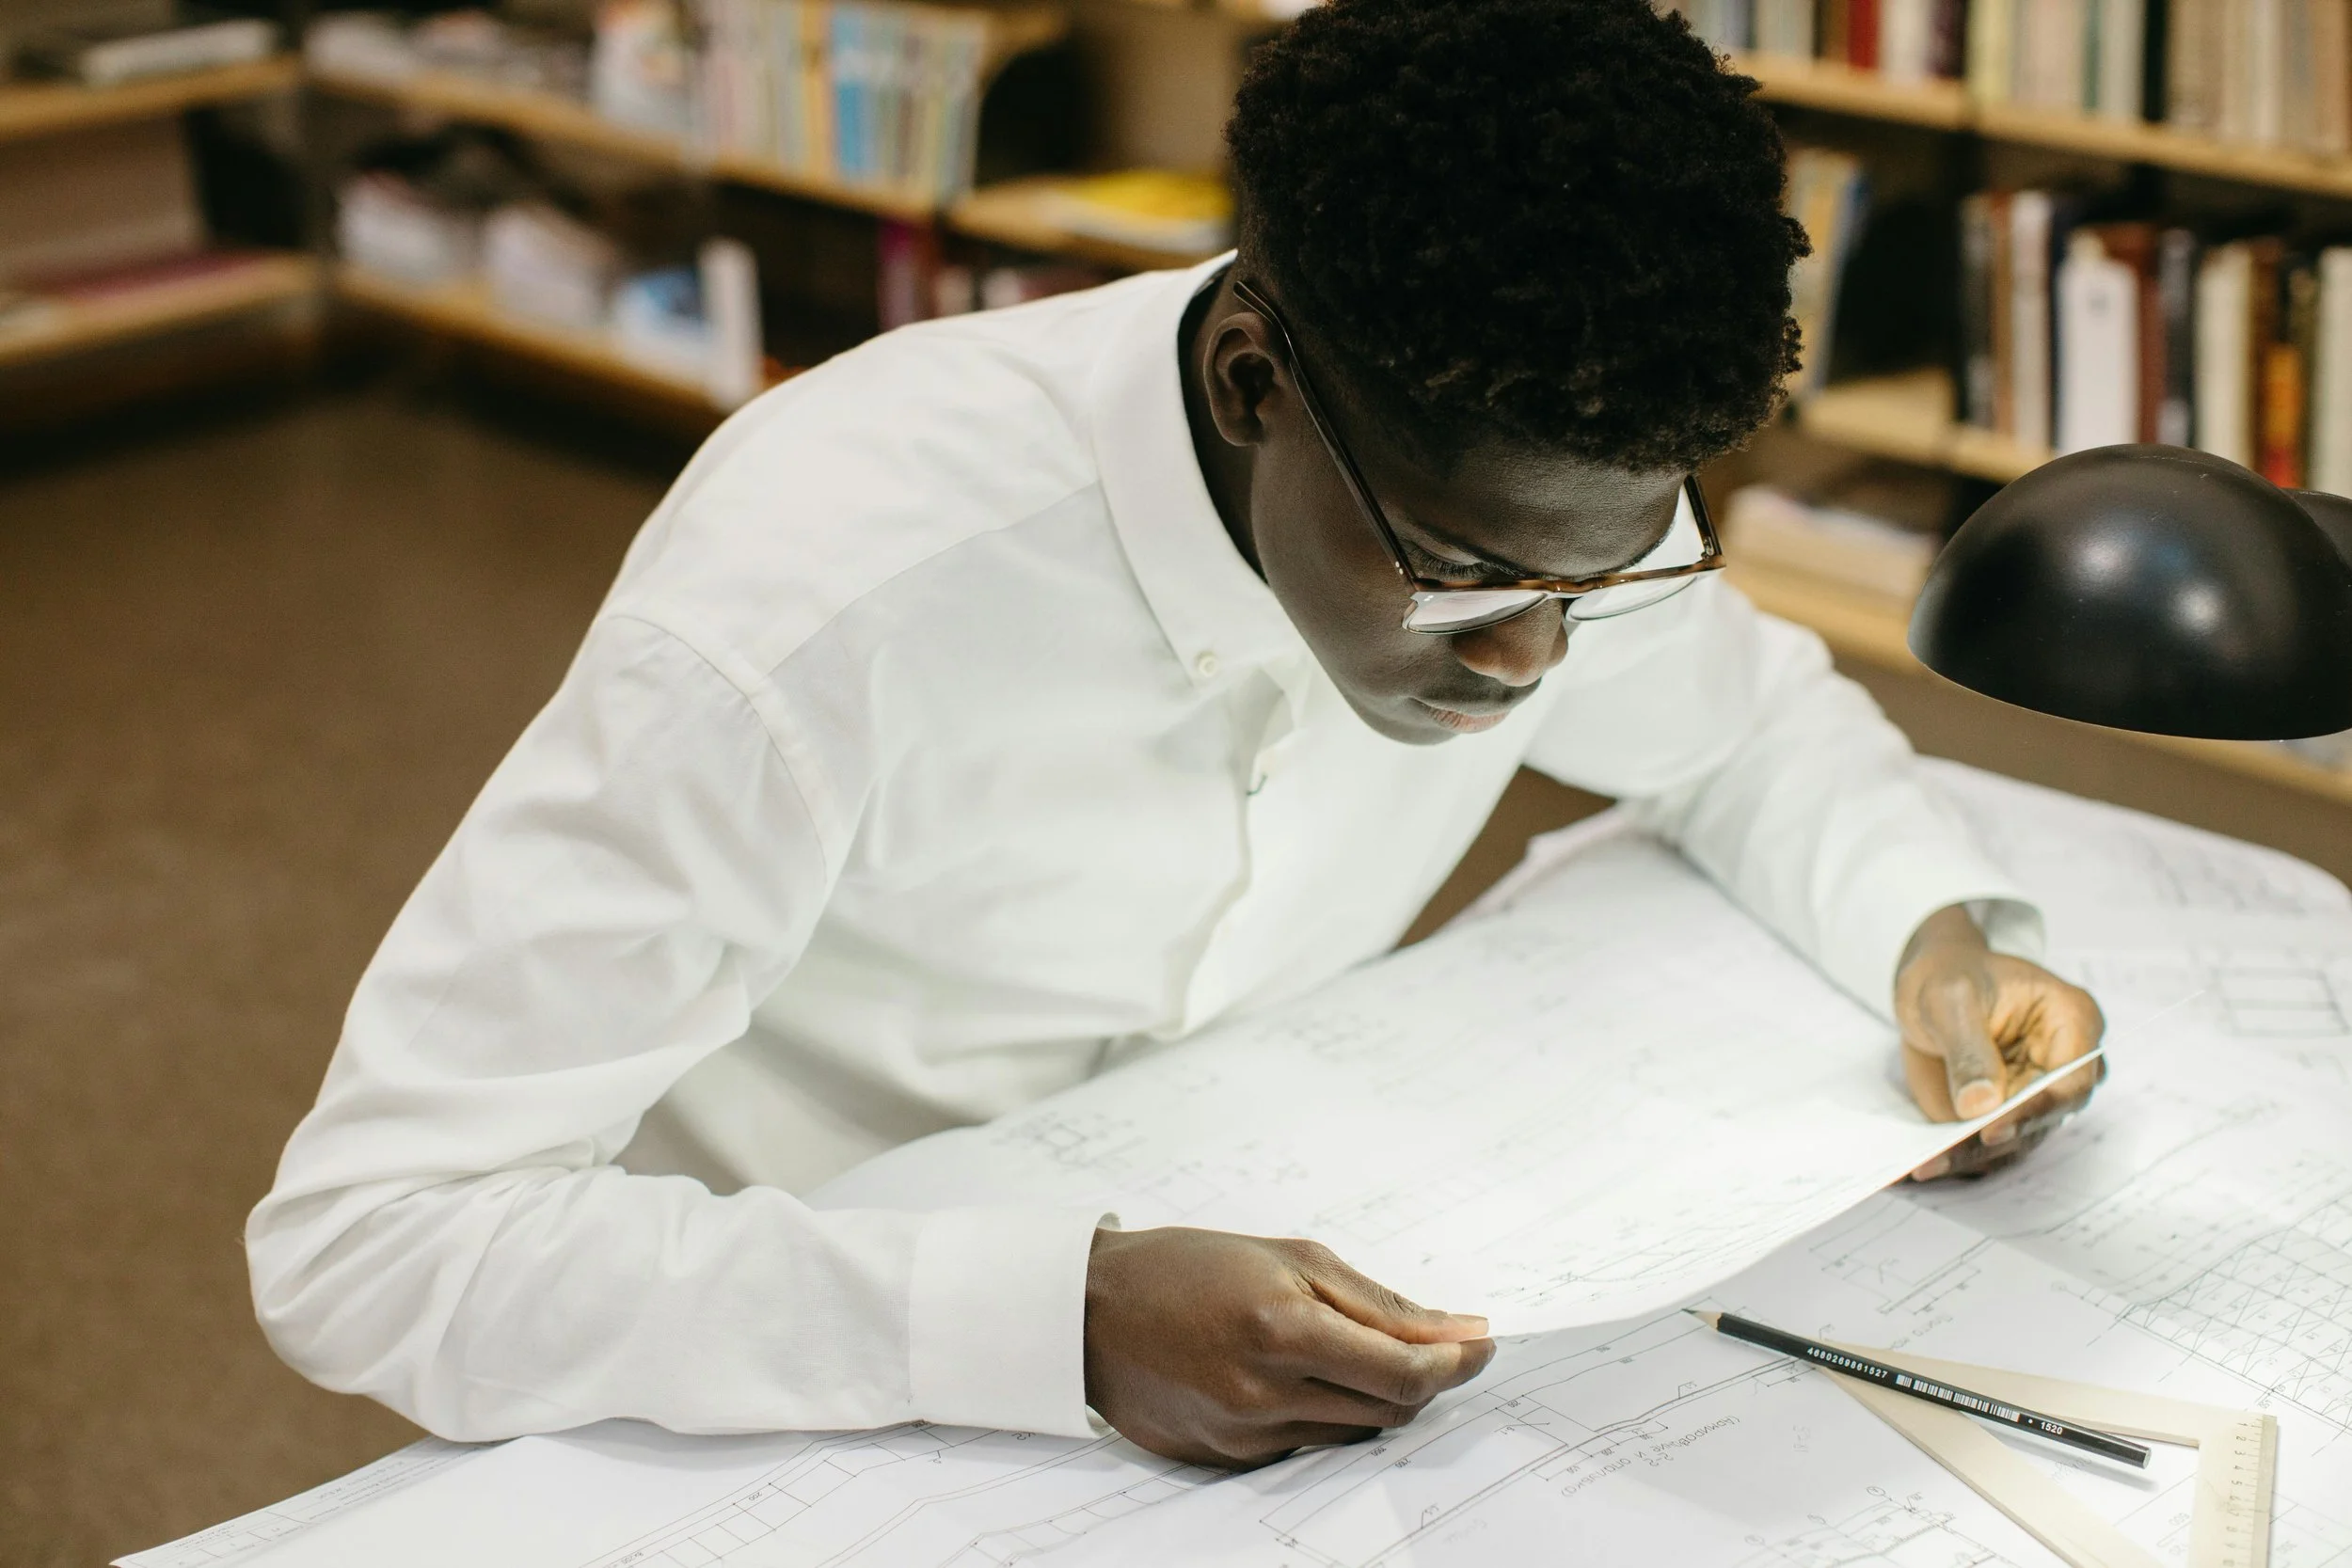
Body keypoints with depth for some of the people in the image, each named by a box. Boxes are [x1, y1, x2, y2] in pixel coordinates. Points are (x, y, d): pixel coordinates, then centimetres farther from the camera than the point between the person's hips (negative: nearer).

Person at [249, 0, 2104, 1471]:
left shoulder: (1513, 488, -13)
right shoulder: (827, 607, -31)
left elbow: (1752, 718, 9)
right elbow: (358, 1244, -31)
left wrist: (1937, 929, -12)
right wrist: (1059, 1316, -41)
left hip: (1237, 1311, 5)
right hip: (797, 1425, -4)